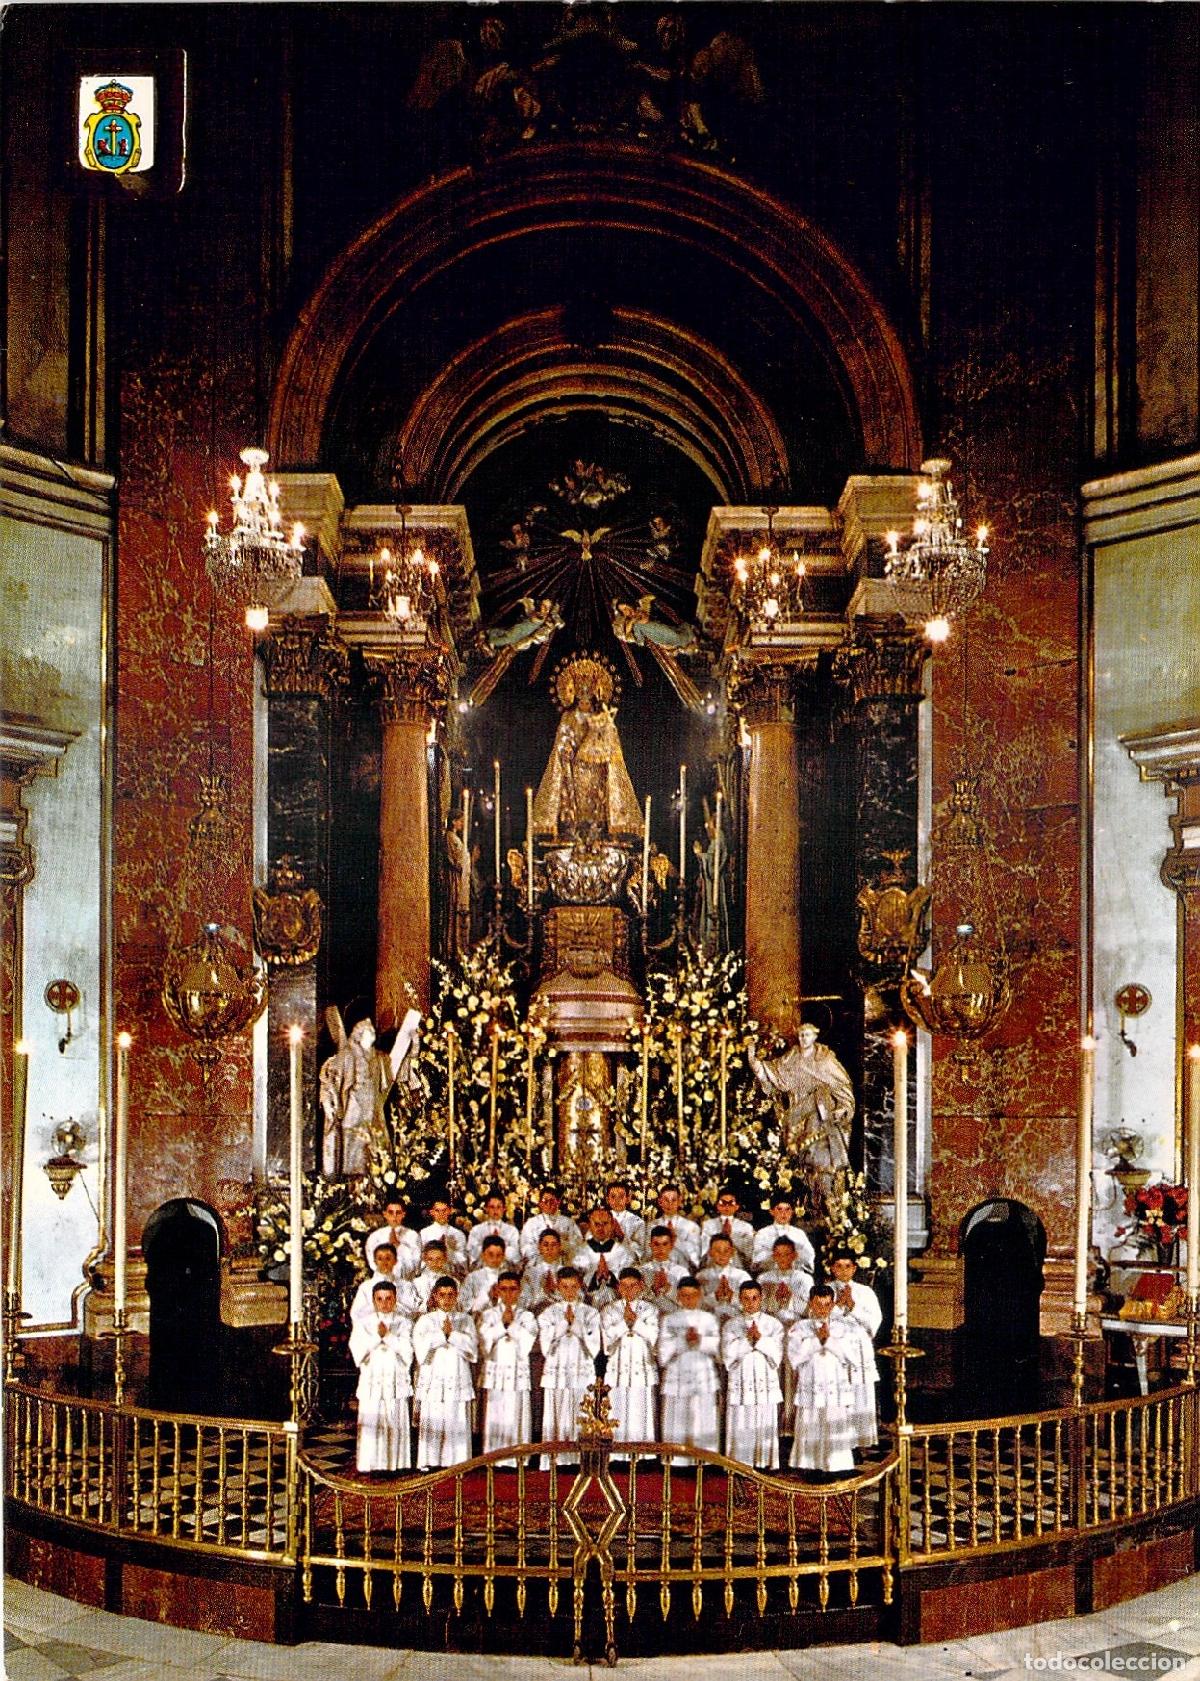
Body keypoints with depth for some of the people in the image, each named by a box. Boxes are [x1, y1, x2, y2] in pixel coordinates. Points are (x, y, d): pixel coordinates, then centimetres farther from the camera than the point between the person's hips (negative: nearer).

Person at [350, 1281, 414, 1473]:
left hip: (397, 1385, 0)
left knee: (396, 1427, -3)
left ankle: (396, 1464, 3)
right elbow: (358, 1353, -5)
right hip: (371, 1385, 0)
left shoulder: (403, 1324, 8)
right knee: (370, 1429, -6)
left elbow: (407, 1354, -5)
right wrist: (377, 1336, -13)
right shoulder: (363, 1324, 7)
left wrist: (387, 1335, -11)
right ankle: (370, 1467, 0)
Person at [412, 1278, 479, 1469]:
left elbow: (472, 1346, -2)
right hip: (432, 1380, -1)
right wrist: (442, 1334, -10)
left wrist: (451, 1334, -10)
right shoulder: (426, 1320, 10)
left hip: (458, 1380, 1)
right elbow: (421, 1347, -7)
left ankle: (457, 1463, 0)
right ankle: (428, 1462, -2)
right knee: (432, 1423, -7)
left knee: (457, 1424, -4)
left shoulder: (465, 1320, 13)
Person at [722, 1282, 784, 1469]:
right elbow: (728, 1354, -5)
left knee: (765, 1427, -3)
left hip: (766, 1385, 0)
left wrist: (760, 1339, -13)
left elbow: (776, 1355, -2)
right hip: (740, 1385, 0)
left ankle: (765, 1465, 5)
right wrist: (747, 1339, -11)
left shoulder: (773, 1324, 7)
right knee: (741, 1430, -3)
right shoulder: (731, 1325, 7)